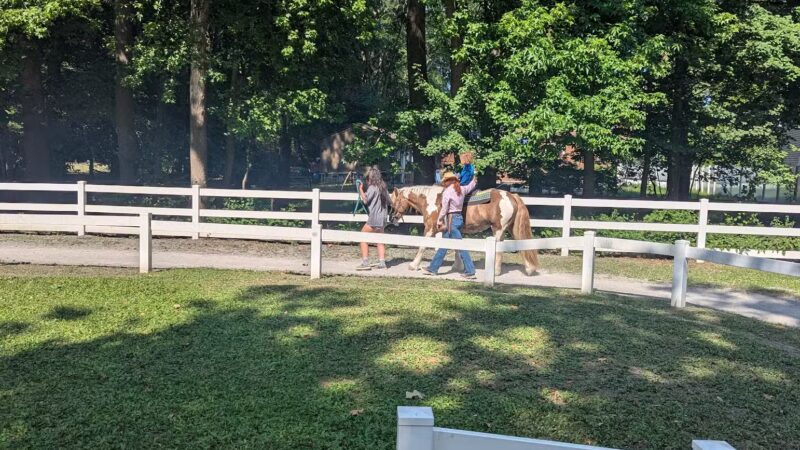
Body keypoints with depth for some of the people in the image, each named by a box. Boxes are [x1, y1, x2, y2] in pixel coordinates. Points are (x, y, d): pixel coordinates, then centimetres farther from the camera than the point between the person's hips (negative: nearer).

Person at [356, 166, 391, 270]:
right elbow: (389, 201, 19)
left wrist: (360, 189, -8)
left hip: (374, 218, -8)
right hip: (383, 218, 8)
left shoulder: (372, 188, -12)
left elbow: (365, 200, -19)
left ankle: (365, 262, -5)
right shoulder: (383, 188, 11)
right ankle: (382, 262, 14)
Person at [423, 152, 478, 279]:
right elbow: (472, 185, 26)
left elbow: (444, 208, -14)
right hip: (460, 217, 8)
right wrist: (474, 179, 46)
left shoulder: (447, 191, -13)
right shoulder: (462, 189, 7)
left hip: (451, 219, -8)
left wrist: (439, 221, -4)